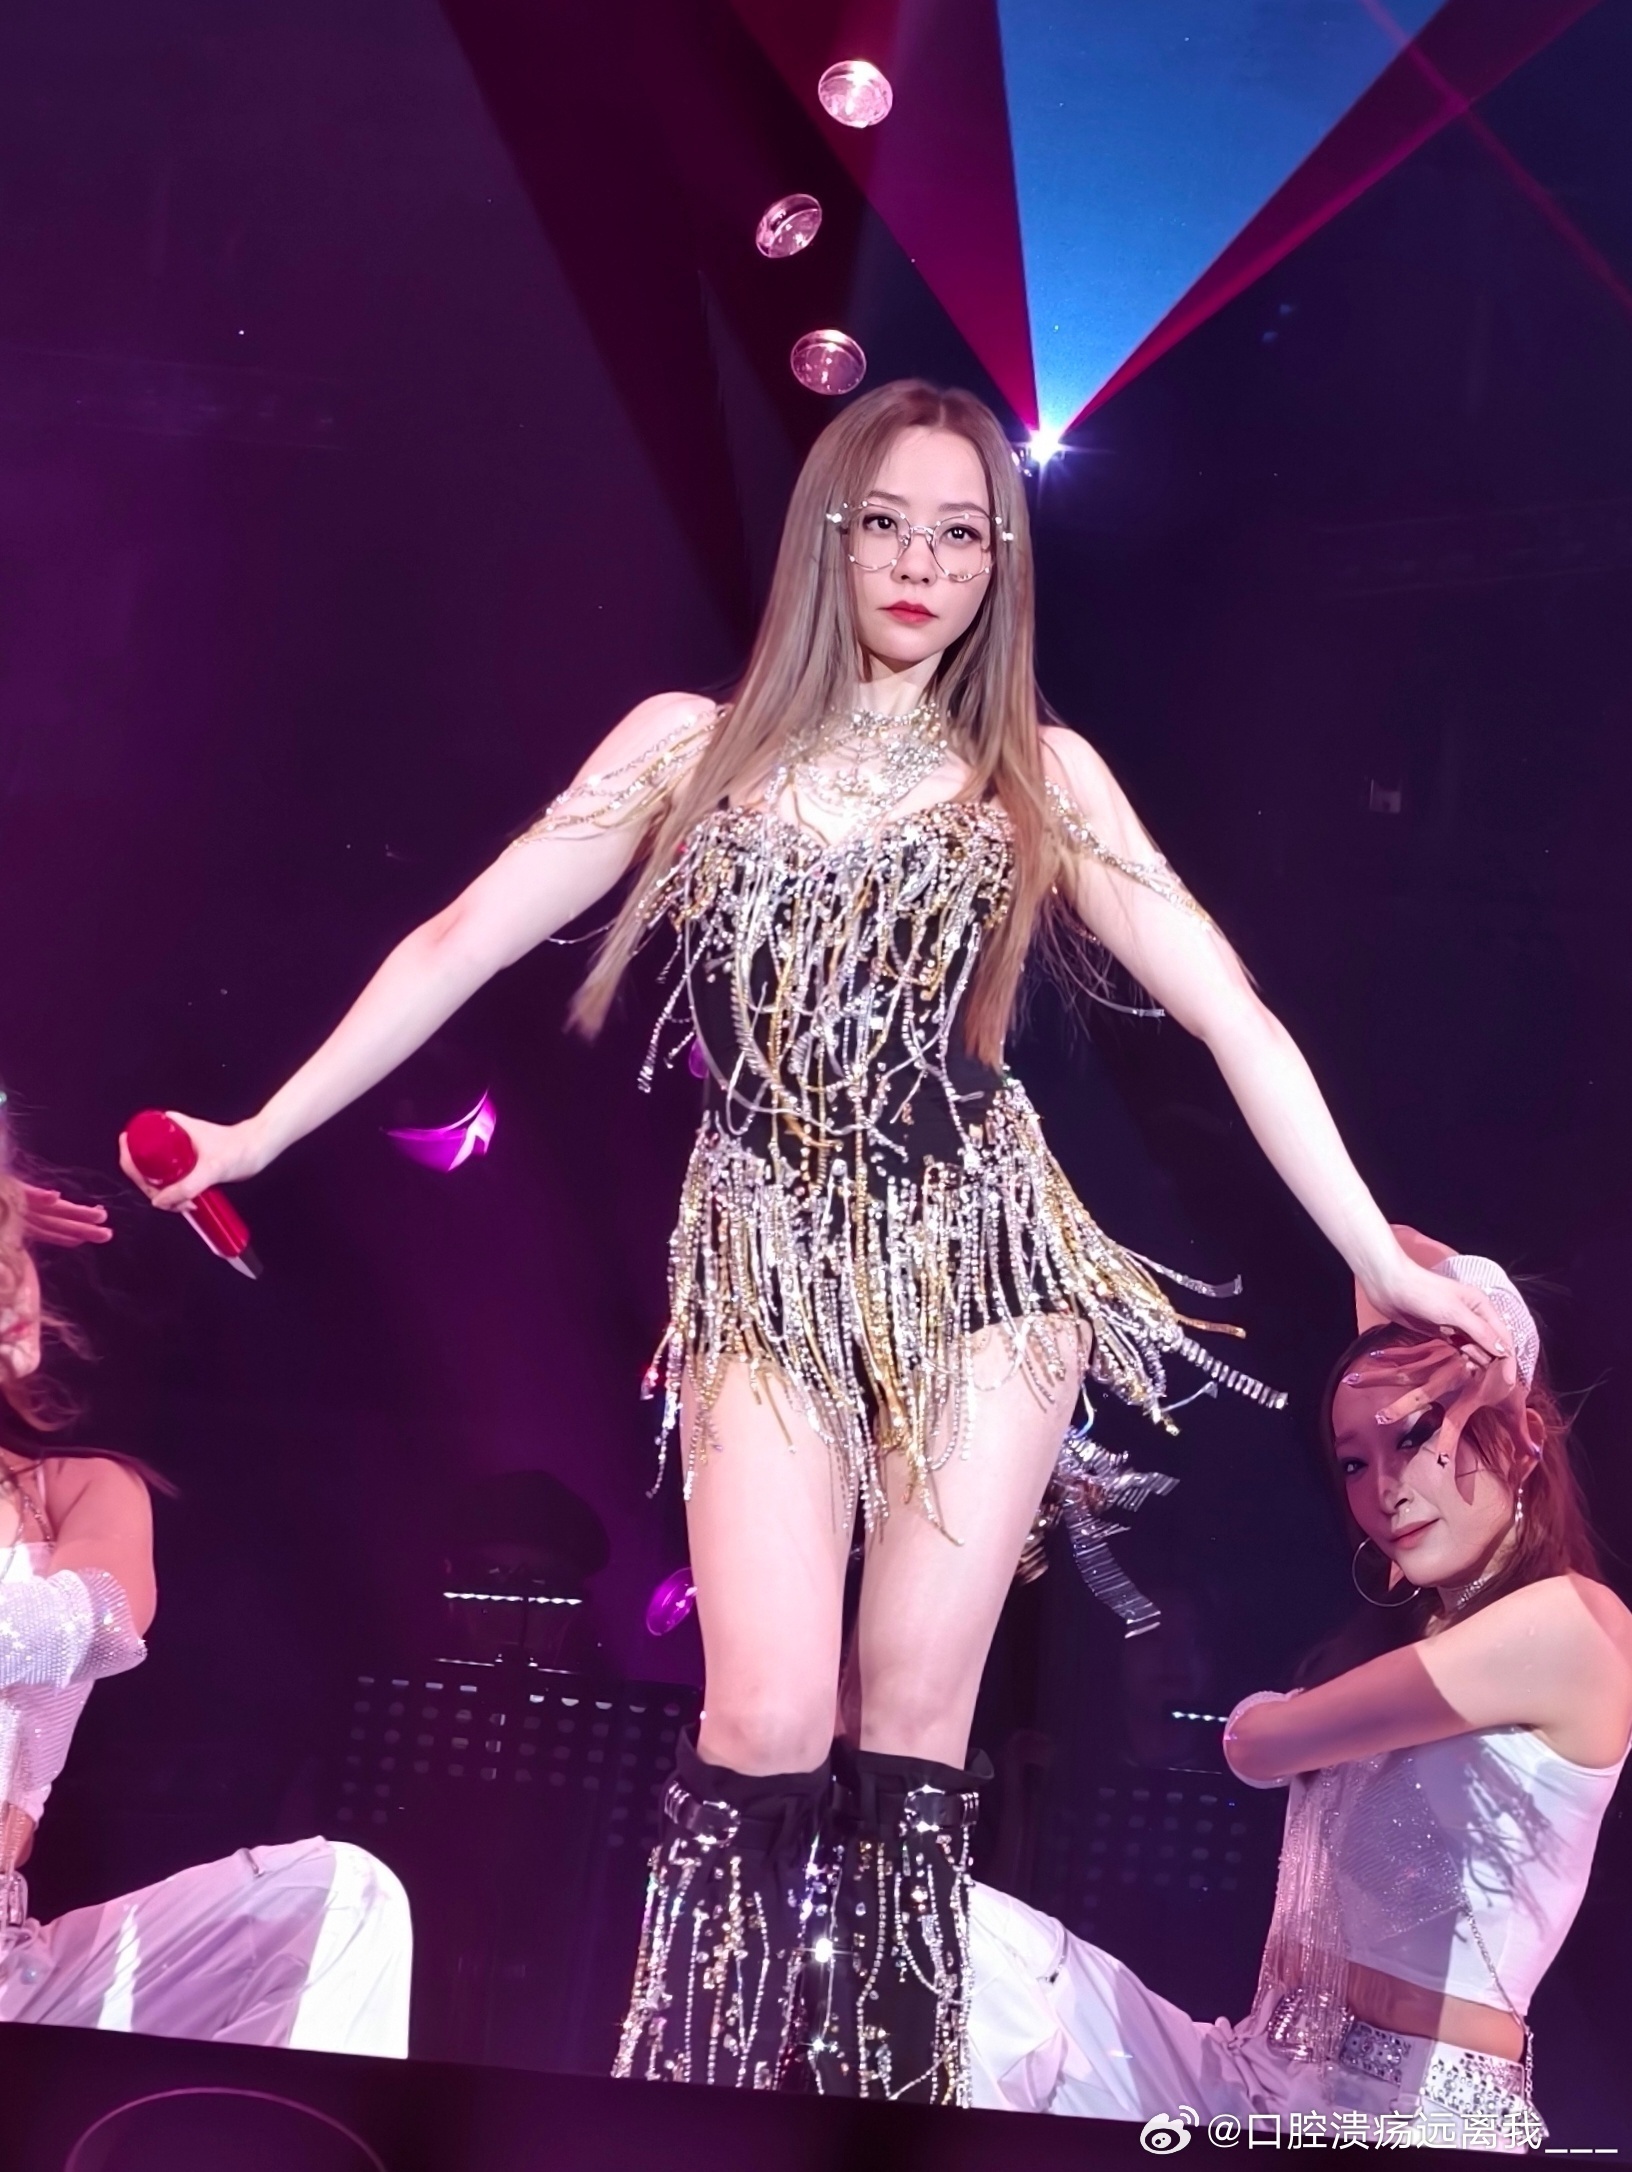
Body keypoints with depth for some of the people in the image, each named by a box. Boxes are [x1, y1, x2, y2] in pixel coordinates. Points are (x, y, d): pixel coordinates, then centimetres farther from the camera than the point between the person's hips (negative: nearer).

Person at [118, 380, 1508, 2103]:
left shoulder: (1042, 777, 4)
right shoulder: (690, 746, 4)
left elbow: (1232, 1014, 1)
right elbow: (460, 943, 5)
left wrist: (1377, 1257, -4)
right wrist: (260, 1133, 5)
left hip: (982, 1260, 1)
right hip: (765, 1271, 0)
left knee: (913, 1723, 0)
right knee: (771, 1723, -10)